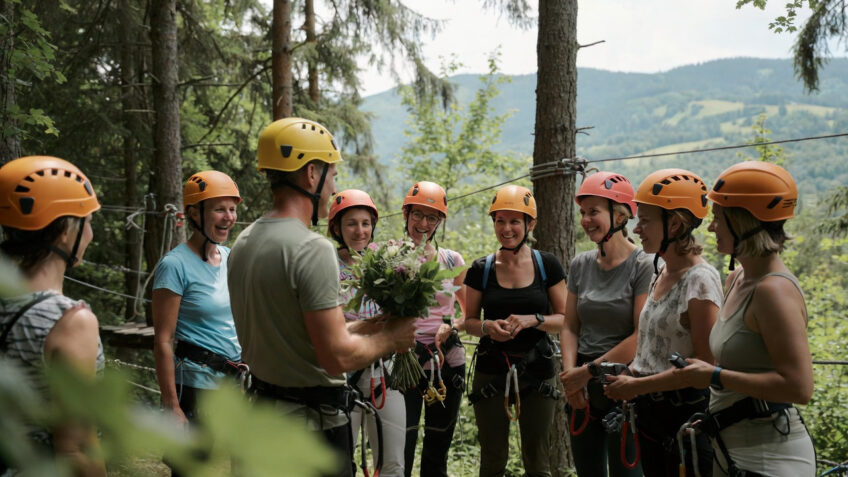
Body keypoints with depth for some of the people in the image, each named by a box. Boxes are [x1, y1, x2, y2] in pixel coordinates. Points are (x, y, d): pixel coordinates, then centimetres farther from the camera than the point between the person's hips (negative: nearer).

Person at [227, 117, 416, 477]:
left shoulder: (243, 243, 8)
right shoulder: (313, 249, -21)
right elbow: (337, 357, -24)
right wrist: (389, 338, -6)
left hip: (260, 407, 9)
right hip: (312, 421, -9)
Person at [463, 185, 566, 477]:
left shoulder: (547, 265, 0)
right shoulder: (481, 269, 2)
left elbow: (564, 319, 1)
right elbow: (469, 321, 7)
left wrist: (531, 320, -17)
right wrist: (487, 326, -14)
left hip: (537, 371, 0)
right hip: (491, 371, 1)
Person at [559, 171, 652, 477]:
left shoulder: (644, 266, -12)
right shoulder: (581, 265, 6)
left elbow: (641, 337, -16)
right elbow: (570, 327, 8)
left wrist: (588, 371, -13)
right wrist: (570, 373, -8)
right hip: (584, 392, 5)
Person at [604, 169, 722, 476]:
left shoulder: (700, 279, -17)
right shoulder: (661, 274, 9)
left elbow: (706, 363, -21)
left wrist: (636, 386, -18)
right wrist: (627, 376, 3)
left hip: (686, 416, -8)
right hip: (652, 414, 8)